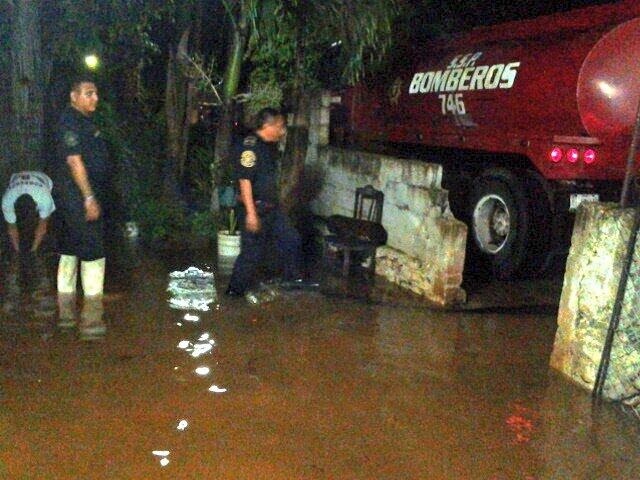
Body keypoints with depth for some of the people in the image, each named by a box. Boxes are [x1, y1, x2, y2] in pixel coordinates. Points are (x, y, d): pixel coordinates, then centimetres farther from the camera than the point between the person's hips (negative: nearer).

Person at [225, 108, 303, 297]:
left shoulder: (270, 146, 11)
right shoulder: (249, 146, -18)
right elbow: (244, 180, -22)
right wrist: (251, 213, -24)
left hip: (272, 208, 9)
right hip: (255, 209, -9)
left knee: (291, 240, 13)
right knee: (252, 252, -1)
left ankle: (294, 280, 28)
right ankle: (235, 291, 15)